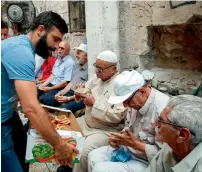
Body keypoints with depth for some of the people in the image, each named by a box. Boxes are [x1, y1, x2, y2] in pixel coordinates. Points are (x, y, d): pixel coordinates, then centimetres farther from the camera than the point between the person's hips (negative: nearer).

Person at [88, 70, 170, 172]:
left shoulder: (162, 110, -30)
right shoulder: (136, 101, -3)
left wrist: (134, 144, -26)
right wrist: (119, 138, -6)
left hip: (145, 161, -8)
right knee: (93, 156, 5)